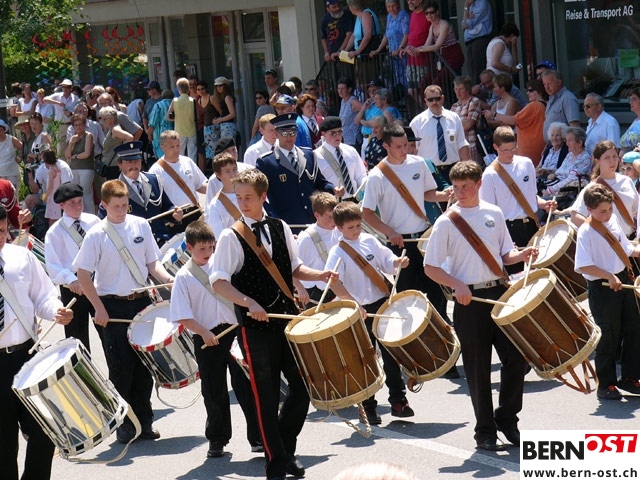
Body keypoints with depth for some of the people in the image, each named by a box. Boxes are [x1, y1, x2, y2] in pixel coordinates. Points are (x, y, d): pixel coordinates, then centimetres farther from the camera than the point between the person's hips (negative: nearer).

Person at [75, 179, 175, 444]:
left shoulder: (140, 226, 3)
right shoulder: (96, 235, -8)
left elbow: (152, 263, 8)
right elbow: (83, 274, -8)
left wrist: (168, 278, -11)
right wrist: (99, 309, -12)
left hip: (141, 302, 4)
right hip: (113, 306, -4)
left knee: (144, 365, 9)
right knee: (121, 367, 0)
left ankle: (144, 421, 19)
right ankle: (124, 425, 11)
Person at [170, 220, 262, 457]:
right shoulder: (184, 277, -2)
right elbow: (183, 316, -7)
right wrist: (204, 332, -17)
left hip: (235, 331, 1)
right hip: (206, 338, -1)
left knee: (246, 385, 1)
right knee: (213, 391, 7)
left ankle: (258, 437, 7)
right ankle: (217, 439, 22)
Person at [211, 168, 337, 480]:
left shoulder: (280, 228, 8)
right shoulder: (232, 237, -7)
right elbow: (219, 282, -12)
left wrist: (319, 275, 0)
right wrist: (249, 302, -25)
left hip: (289, 319, 5)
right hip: (256, 326, -5)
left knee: (302, 387, 6)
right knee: (267, 397, 1)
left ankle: (286, 448, 27)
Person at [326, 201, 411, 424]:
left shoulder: (370, 241, 5)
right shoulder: (338, 252, -11)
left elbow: (387, 262, 12)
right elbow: (335, 283, -22)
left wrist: (399, 261, -11)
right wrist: (353, 305, -33)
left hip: (383, 304, 5)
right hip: (361, 311, -5)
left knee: (391, 355, 10)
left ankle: (398, 400, 19)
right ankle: (368, 408, 12)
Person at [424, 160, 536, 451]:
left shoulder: (494, 214, 7)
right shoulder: (446, 222, -4)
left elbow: (505, 255, 14)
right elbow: (430, 267, -4)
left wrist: (522, 255, -7)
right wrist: (457, 285, -18)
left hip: (499, 293, 4)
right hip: (469, 299, -4)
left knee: (515, 356, 3)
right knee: (478, 368, 2)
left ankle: (507, 419, 21)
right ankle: (485, 431, 13)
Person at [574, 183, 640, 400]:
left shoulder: (613, 221, 7)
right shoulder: (585, 232, -16)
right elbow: (584, 266, -22)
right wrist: (609, 276, -27)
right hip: (602, 288, -7)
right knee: (609, 337, 0)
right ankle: (606, 384, 13)